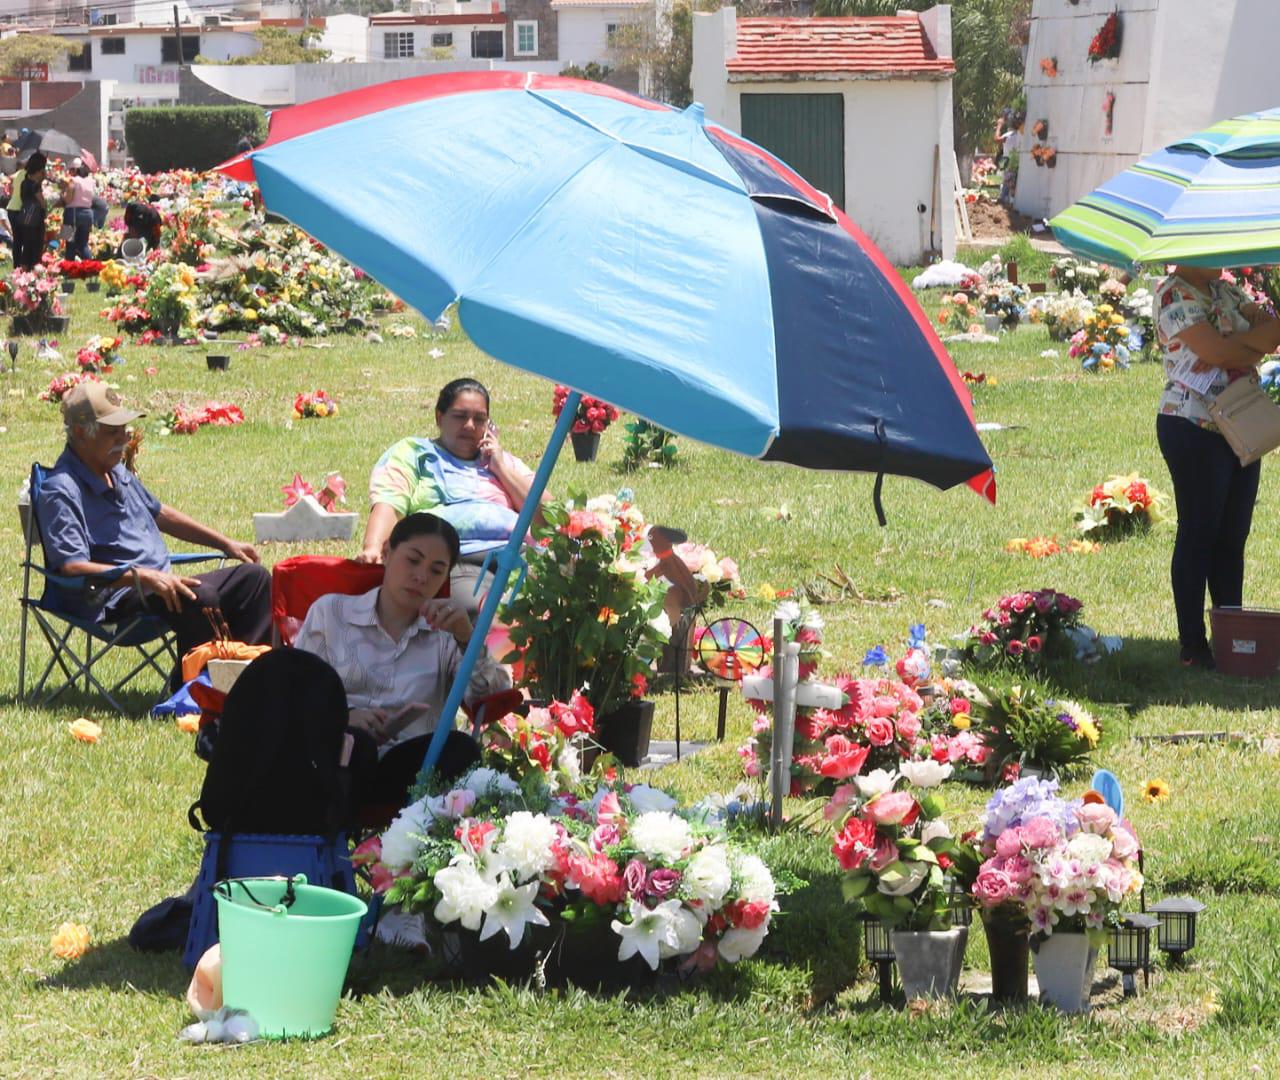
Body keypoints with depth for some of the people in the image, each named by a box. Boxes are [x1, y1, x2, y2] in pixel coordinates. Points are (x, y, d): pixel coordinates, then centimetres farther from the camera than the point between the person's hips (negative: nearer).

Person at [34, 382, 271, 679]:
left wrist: (226, 544, 31)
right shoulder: (61, 492, -16)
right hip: (115, 601, -10)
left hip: (160, 584, 10)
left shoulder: (117, 472, 16)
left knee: (252, 577, 8)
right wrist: (143, 577, -34)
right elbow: (72, 567, -27)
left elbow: (160, 513, 32)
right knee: (199, 597, -34)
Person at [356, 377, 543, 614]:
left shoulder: (504, 460, 34)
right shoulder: (413, 453, 24)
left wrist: (501, 468, 16)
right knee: (479, 610, -39)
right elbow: (388, 504, 5)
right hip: (459, 559, -4)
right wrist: (373, 548, -15)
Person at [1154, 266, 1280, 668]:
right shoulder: (1174, 295, -11)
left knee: (1232, 538, 9)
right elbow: (1215, 351, -21)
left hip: (1240, 428, 8)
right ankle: (1193, 646, 0)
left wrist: (1238, 345, -14)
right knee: (1198, 536, -4)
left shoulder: (1225, 292, 15)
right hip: (1193, 428, -8)